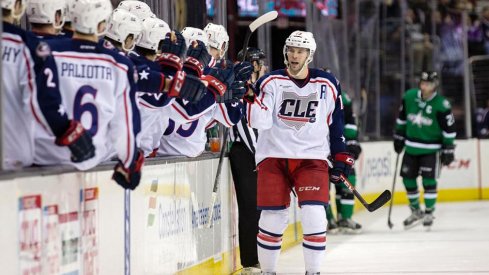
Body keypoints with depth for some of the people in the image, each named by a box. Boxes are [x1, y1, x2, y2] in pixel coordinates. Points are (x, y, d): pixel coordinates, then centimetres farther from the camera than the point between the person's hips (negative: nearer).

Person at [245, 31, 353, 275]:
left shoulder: (328, 85, 4)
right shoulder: (271, 82, -2)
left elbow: (336, 122, 14)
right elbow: (260, 121, -12)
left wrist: (341, 157, 11)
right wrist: (251, 96, -29)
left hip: (312, 158, 1)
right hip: (273, 156, -1)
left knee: (314, 215, -13)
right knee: (273, 218, -2)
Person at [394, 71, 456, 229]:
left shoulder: (441, 105, -16)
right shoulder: (409, 97, -4)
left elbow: (449, 128, -11)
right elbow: (402, 118, 12)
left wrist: (448, 149, -10)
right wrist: (399, 137, 16)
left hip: (431, 149, -5)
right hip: (411, 146, 5)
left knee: (429, 180, -11)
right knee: (408, 178, 4)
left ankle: (429, 213, 3)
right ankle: (416, 211, 21)